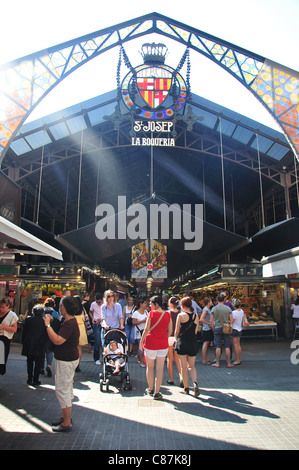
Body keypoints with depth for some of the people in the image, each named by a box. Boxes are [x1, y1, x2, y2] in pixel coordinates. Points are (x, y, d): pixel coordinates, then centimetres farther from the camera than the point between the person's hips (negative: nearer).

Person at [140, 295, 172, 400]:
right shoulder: (167, 314, 1)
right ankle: (156, 393, 12)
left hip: (151, 342, -3)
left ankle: (150, 389, 27)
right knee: (160, 368, 7)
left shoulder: (152, 313, -11)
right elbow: (170, 331, 5)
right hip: (163, 344, 3)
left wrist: (142, 340, -1)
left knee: (150, 367, 15)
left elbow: (146, 329, -12)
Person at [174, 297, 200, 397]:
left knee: (184, 367, 7)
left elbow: (177, 331, -3)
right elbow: (196, 331, 9)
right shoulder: (196, 316, 3)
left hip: (182, 342, -3)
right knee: (192, 366, 15)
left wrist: (176, 339, 13)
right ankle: (195, 384, -7)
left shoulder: (181, 315, -8)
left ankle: (186, 388, 13)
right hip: (193, 343, 4)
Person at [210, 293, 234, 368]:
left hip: (217, 328, 0)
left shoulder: (214, 309, -3)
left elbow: (211, 321, -2)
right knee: (227, 347, 6)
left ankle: (217, 363, 9)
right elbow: (232, 320, 0)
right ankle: (229, 363, 11)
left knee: (218, 347, 4)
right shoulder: (228, 308, -1)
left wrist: (213, 330, 9)